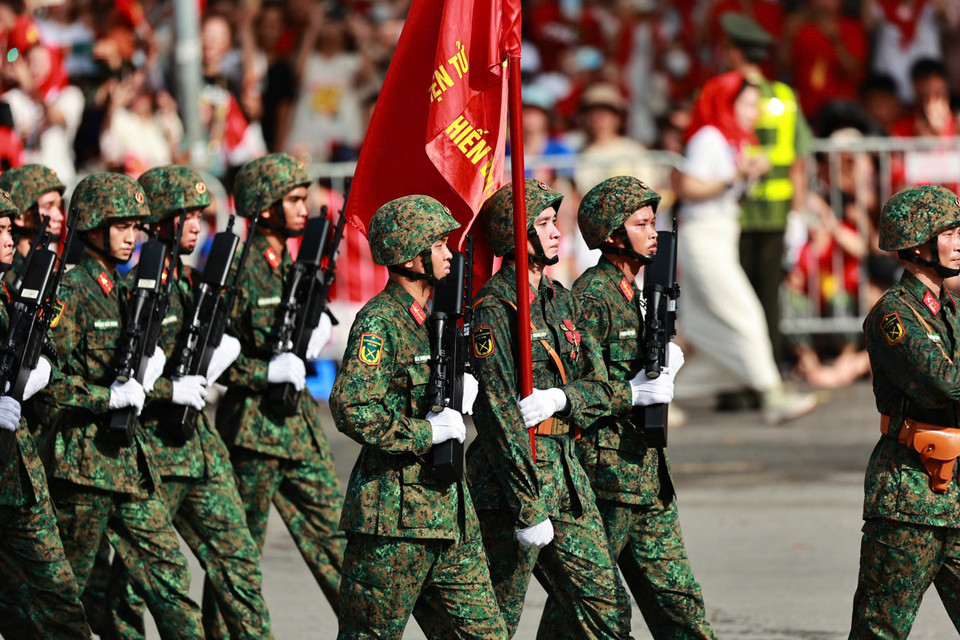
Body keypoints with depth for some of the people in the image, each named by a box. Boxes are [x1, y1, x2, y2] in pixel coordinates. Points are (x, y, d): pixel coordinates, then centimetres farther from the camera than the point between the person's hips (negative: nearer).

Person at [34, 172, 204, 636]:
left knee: (166, 568, 5)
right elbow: (45, 381, -18)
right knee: (67, 581, 0)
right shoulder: (70, 292, -12)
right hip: (82, 457, -8)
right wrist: (109, 397, -22)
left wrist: (146, 375, 5)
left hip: (129, 457, 8)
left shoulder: (121, 290, 14)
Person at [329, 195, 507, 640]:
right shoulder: (379, 321, -14)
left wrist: (462, 391, 7)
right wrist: (426, 432, -18)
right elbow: (352, 410, -25)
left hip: (449, 507, 9)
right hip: (396, 511, -9)